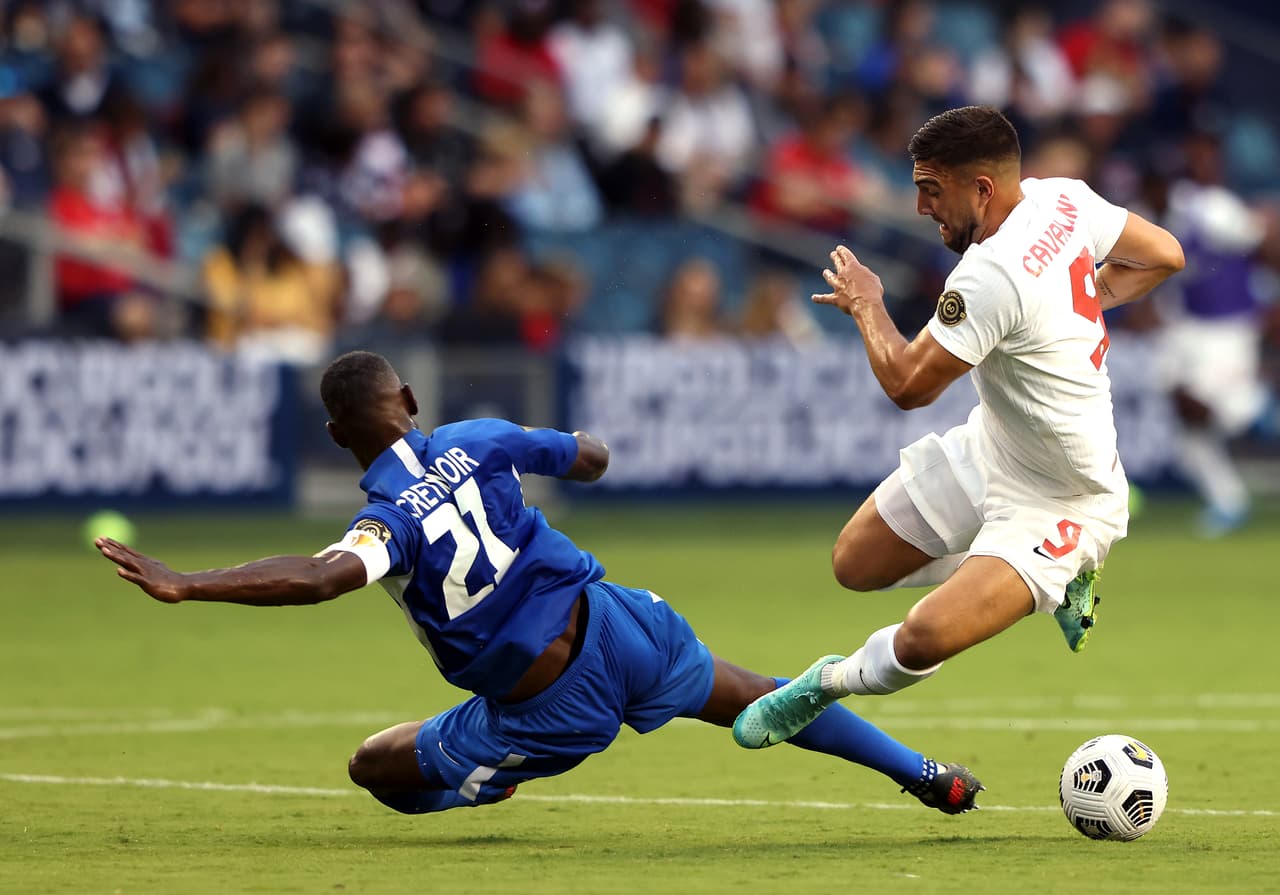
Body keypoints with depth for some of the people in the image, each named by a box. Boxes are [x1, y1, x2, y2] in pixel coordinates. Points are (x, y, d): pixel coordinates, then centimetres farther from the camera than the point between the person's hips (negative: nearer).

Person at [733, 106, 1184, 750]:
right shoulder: (1064, 199, -7)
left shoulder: (991, 276, -34)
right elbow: (1164, 256, 9)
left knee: (924, 639, -28)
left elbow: (907, 384, -23)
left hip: (1062, 504, -10)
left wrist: (866, 305, -5)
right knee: (855, 566, 12)